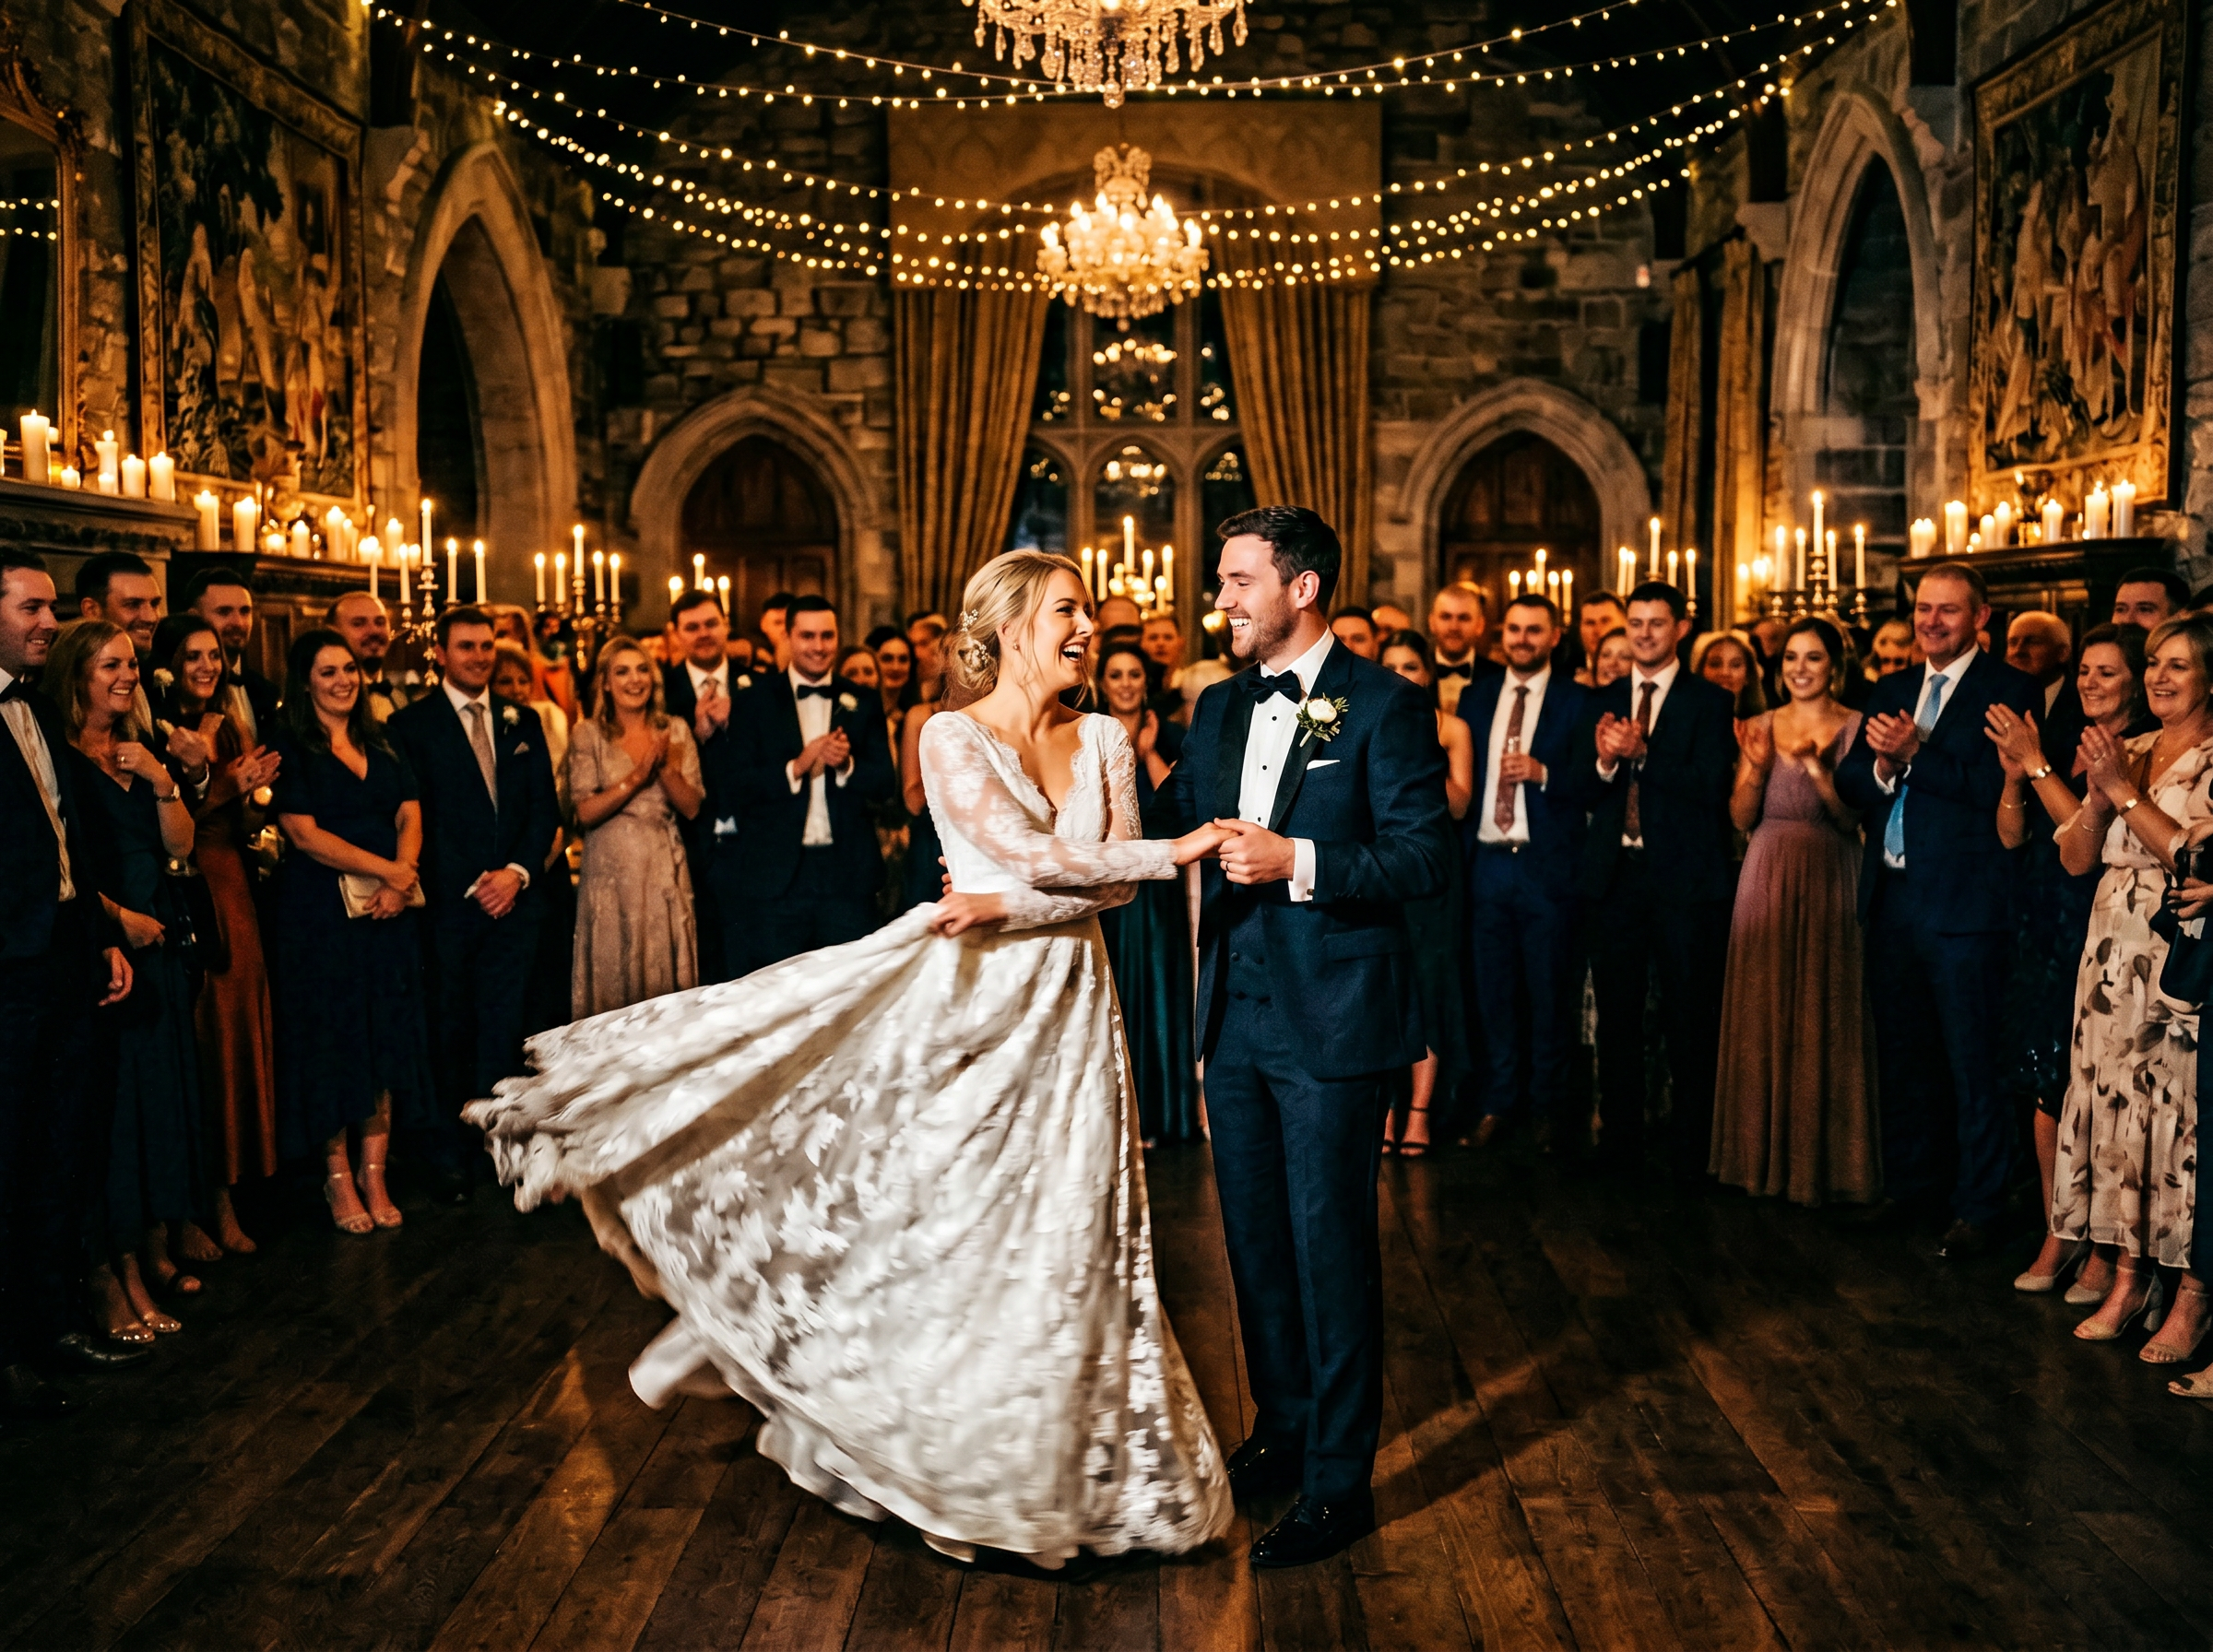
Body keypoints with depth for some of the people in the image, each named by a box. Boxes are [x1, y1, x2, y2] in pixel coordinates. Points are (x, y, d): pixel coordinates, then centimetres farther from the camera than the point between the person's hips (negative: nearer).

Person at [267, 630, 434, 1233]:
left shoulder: (380, 743, 12)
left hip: (388, 912, 5)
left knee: (386, 1041, 4)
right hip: (319, 912, -4)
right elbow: (304, 833, -12)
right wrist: (386, 869, -14)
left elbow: (409, 817, 7)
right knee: (331, 1042, 2)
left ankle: (375, 1175, 11)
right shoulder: (290, 747, -3)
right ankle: (338, 1177, 13)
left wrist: (399, 883, -10)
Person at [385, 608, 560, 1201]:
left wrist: (518, 872, -5)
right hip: (447, 904, -3)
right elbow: (415, 818, -4)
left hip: (513, 900, 3)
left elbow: (545, 807, 10)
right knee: (447, 1034, 2)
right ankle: (445, 1156, 13)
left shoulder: (522, 721, 13)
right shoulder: (411, 725, 1)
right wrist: (472, 886, -9)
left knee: (504, 1031, 4)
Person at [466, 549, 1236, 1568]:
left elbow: (1110, 886, -3)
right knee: (914, 1214, -1)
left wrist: (1003, 908, -17)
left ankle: (1050, 1454, 25)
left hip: (1065, 1009, 4)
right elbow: (1036, 855, -19)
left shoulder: (1104, 741, 6)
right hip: (961, 996, -4)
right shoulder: (951, 738, -7)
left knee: (1059, 1240, 9)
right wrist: (1175, 852, -17)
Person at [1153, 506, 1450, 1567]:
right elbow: (1161, 824, 15)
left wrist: (1297, 862, -24)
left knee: (1330, 1245, 1)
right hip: (1237, 1013, 7)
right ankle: (1282, 1435, 34)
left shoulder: (1385, 706, -9)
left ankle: (1338, 1483, 15)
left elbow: (1423, 859, -14)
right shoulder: (1219, 707, 12)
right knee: (1255, 1237, 16)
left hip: (1333, 1020, -7)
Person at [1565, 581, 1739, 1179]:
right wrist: (1604, 760, -16)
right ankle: (1619, 1140, 21)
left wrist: (1642, 752, -22)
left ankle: (1689, 1150, 11)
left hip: (1684, 881, -4)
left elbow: (1711, 787, -14)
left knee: (1690, 1018, 2)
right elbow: (1578, 793, 4)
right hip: (1613, 877, 4)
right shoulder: (1601, 703, 11)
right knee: (1617, 1016, 11)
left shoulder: (1710, 702, -1)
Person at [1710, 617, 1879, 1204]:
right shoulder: (1762, 726, 7)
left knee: (1823, 1017, 0)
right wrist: (1757, 766, -12)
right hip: (1767, 883, 3)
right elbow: (1741, 818, 3)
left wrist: (1818, 767, -22)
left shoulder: (1855, 727, -2)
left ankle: (1824, 1157, 12)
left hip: (1828, 884, -3)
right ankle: (1766, 1150, 18)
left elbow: (1856, 818, -9)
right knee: (1762, 1015, 6)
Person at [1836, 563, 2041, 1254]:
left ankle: (1976, 1208, 11)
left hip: (1963, 901, -6)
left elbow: (1997, 786, -18)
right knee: (1900, 1054, 16)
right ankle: (1909, 1187, 29)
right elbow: (1849, 779, 8)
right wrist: (1883, 766, -12)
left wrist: (1915, 757, -20)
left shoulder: (2007, 690, -6)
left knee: (1972, 1060, 0)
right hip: (1891, 895, 7)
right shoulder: (1891, 690, 15)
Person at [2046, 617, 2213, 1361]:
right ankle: (2126, 1276, 16)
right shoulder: (2131, 751, 14)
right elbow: (2076, 859, 11)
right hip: (2114, 957, 6)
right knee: (2114, 1110, 7)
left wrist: (2125, 791, -14)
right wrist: (2098, 795, -6)